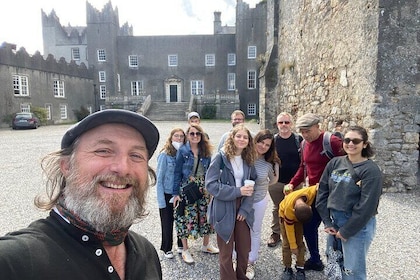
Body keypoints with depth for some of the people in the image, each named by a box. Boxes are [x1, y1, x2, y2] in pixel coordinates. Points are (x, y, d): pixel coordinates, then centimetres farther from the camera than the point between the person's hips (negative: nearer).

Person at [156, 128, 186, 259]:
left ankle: (181, 245, 35)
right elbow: (159, 179, -12)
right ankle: (167, 249, 32)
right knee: (167, 223, 11)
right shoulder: (165, 155, -14)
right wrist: (161, 200, -14)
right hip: (167, 194, -3)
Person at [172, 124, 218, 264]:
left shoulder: (206, 151, 5)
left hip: (204, 188, 4)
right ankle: (185, 250, 19)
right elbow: (177, 173, -6)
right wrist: (176, 193, -8)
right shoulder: (182, 151, -6)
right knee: (186, 217, 2)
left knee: (206, 215, 10)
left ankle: (206, 245, 32)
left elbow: (209, 171, 10)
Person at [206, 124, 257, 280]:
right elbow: (211, 184, -18)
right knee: (226, 252, 10)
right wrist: (237, 191, -21)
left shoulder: (248, 160, 5)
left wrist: (245, 208, -8)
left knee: (244, 249, 15)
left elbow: (252, 186, 5)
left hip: (242, 209, 5)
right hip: (224, 210, -4)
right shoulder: (221, 157, -11)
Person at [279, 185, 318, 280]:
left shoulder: (311, 192, -42)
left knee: (300, 242, 2)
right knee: (287, 244, -1)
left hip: (301, 213, 3)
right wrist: (293, 246, -15)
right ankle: (288, 268, 16)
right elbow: (289, 229, -25)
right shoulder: (289, 208, -41)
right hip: (284, 214, -2)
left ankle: (300, 268, 16)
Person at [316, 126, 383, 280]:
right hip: (334, 220, 6)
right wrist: (327, 222, -3)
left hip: (358, 226, -5)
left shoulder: (371, 170, -15)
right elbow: (323, 192, 2)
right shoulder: (334, 163, 0)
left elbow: (366, 207, -18)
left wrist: (346, 231, -14)